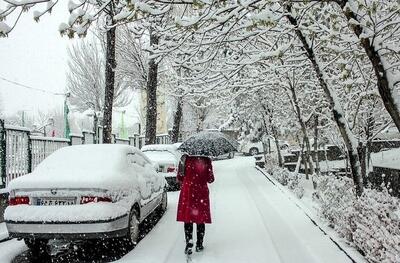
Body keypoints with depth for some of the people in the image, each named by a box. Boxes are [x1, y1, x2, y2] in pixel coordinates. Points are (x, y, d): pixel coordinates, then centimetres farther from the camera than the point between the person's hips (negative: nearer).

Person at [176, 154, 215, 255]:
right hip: (202, 192, 0)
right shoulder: (206, 160, -7)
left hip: (187, 191, 0)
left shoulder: (185, 159, -6)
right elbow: (210, 179, -1)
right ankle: (199, 245, 17)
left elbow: (179, 177, -1)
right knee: (201, 219, 11)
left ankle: (189, 244, -3)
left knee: (188, 219, 6)